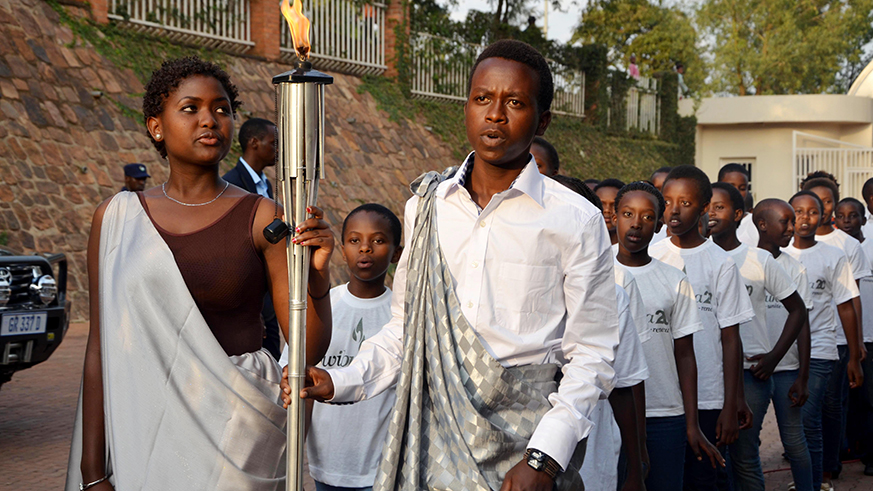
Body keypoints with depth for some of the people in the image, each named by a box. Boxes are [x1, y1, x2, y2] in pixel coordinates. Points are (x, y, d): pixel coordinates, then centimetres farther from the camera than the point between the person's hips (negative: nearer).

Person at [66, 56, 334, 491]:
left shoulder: (260, 218, -2)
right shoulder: (117, 217, 2)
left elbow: (310, 349, -4)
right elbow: (101, 348, 2)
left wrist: (317, 273, -22)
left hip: (237, 430, -1)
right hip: (143, 432, 1)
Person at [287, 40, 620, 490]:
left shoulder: (576, 220, -4)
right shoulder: (426, 205, 7)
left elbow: (591, 354, -5)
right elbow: (405, 327, 12)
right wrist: (341, 382, -3)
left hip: (526, 434, -2)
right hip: (433, 433, 3)